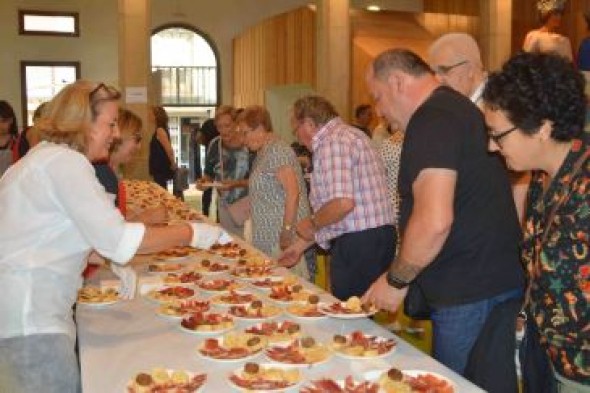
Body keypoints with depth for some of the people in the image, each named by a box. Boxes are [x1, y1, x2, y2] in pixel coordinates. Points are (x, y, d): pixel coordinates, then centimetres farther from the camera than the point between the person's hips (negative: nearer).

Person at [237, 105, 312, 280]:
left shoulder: (276, 150, -14)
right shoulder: (263, 152, 16)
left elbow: (292, 192, -21)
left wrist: (287, 231, -22)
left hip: (282, 234, -10)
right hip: (269, 236, 10)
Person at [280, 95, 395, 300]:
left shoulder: (331, 142, -13)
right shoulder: (349, 134, 19)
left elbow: (342, 203, -26)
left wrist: (312, 223, -6)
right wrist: (300, 245, 25)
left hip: (358, 243, -10)